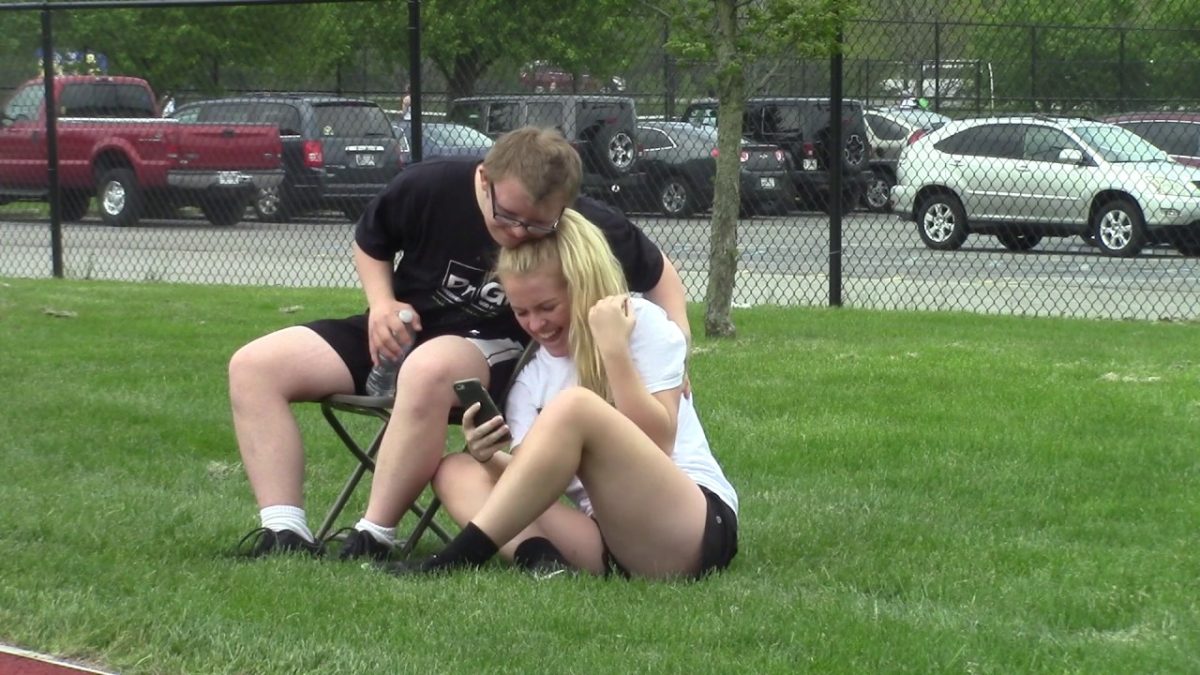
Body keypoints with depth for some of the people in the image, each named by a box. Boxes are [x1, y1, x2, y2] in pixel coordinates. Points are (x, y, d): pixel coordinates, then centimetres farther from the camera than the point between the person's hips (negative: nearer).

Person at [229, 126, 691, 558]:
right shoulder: (427, 188, -15)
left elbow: (660, 274, 1)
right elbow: (369, 241, 7)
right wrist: (381, 302, -10)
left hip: (496, 347, -4)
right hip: (402, 333, 4)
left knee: (429, 368, -42)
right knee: (254, 366, -12)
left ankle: (372, 540, -33)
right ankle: (285, 534, -21)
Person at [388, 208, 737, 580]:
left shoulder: (644, 325, 1)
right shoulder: (531, 379, 13)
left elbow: (655, 444, -9)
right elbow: (533, 480, 3)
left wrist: (613, 348, -13)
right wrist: (491, 458, -17)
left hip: (696, 525, -5)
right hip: (603, 539, 5)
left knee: (573, 406, -25)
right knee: (455, 470, -4)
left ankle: (460, 559, -25)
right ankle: (540, 559, -34)